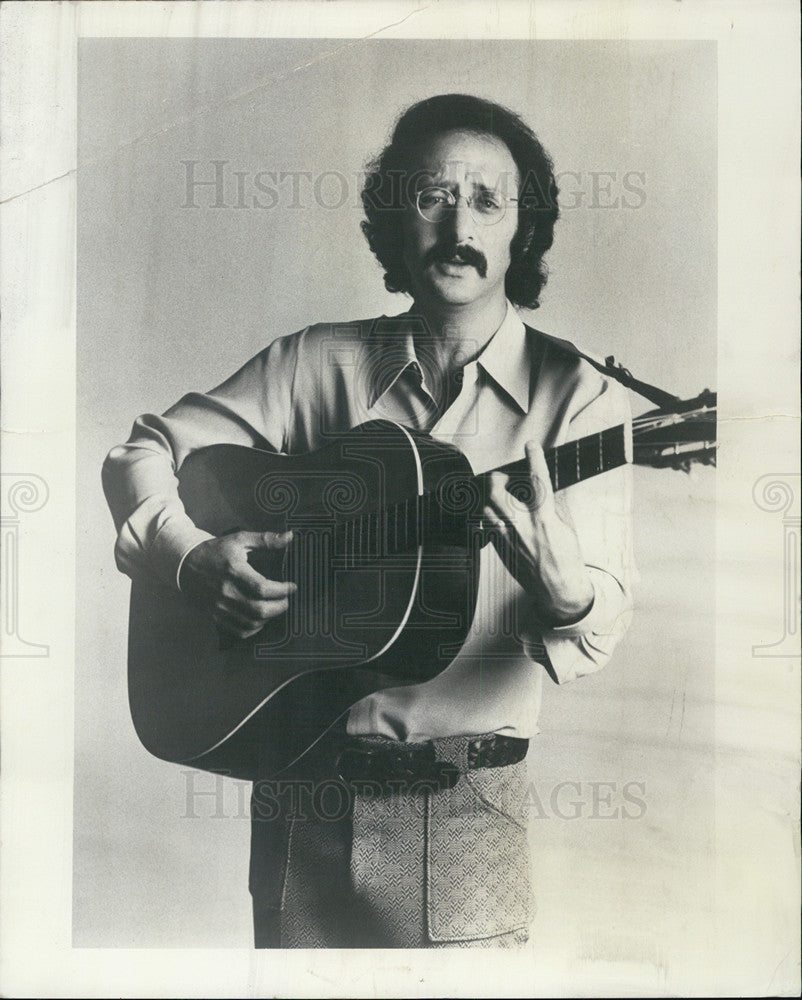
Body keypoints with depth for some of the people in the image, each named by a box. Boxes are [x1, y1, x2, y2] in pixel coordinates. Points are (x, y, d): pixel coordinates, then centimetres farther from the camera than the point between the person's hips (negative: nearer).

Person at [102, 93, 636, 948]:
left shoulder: (576, 396, -6)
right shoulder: (323, 362, 2)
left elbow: (602, 629, -12)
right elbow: (144, 451, 7)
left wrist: (561, 580, -34)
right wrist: (191, 561, -11)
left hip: (465, 810, -2)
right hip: (302, 786, 2)